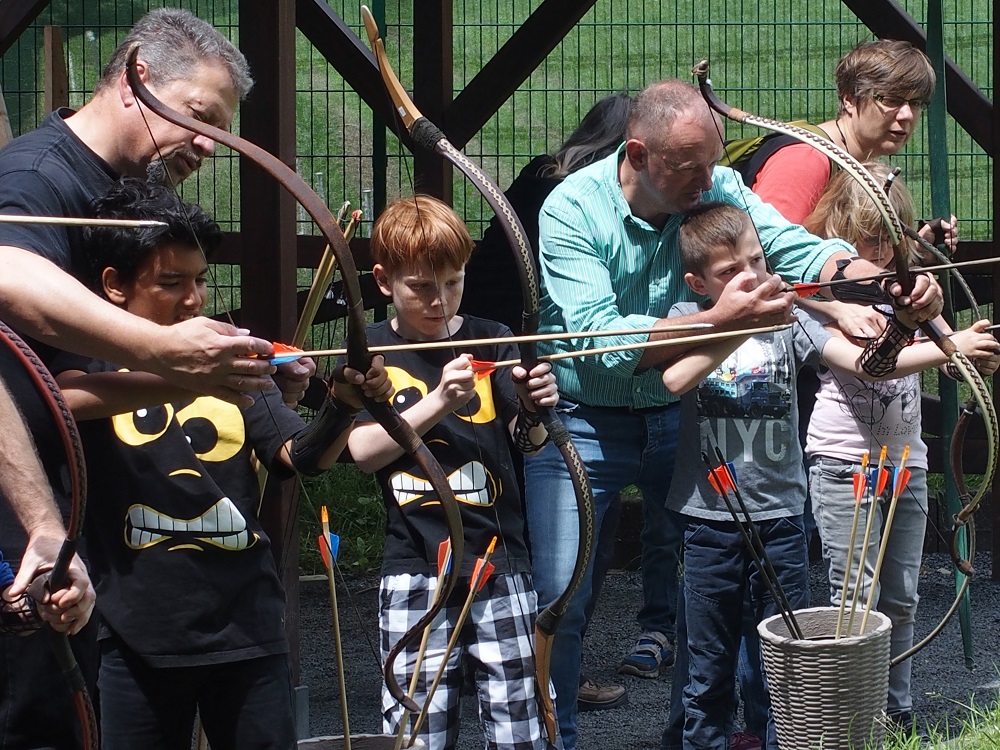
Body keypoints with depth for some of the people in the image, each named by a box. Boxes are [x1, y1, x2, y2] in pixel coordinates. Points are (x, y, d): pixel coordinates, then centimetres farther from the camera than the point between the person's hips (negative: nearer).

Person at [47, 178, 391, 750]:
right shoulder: (90, 362, -2)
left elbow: (300, 456, 1)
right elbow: (71, 396, -26)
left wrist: (343, 407, -20)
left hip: (247, 630, 3)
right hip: (138, 636, -3)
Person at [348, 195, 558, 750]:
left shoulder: (492, 342, 4)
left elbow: (529, 443, -1)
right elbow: (362, 449, -8)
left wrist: (535, 409, -23)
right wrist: (439, 402, -21)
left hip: (499, 563, 1)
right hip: (414, 569, 0)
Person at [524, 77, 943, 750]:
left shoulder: (717, 189, -6)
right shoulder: (572, 210, -19)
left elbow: (796, 247, -17)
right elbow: (603, 342, -29)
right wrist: (718, 321, -39)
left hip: (678, 416, 4)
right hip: (583, 423, -4)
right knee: (559, 596, -7)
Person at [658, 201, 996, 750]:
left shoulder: (786, 319, 2)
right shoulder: (686, 319, -1)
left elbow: (862, 362, -6)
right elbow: (675, 380, -21)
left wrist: (951, 347, -18)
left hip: (779, 515, 1)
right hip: (708, 517, -1)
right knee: (707, 669, 7)